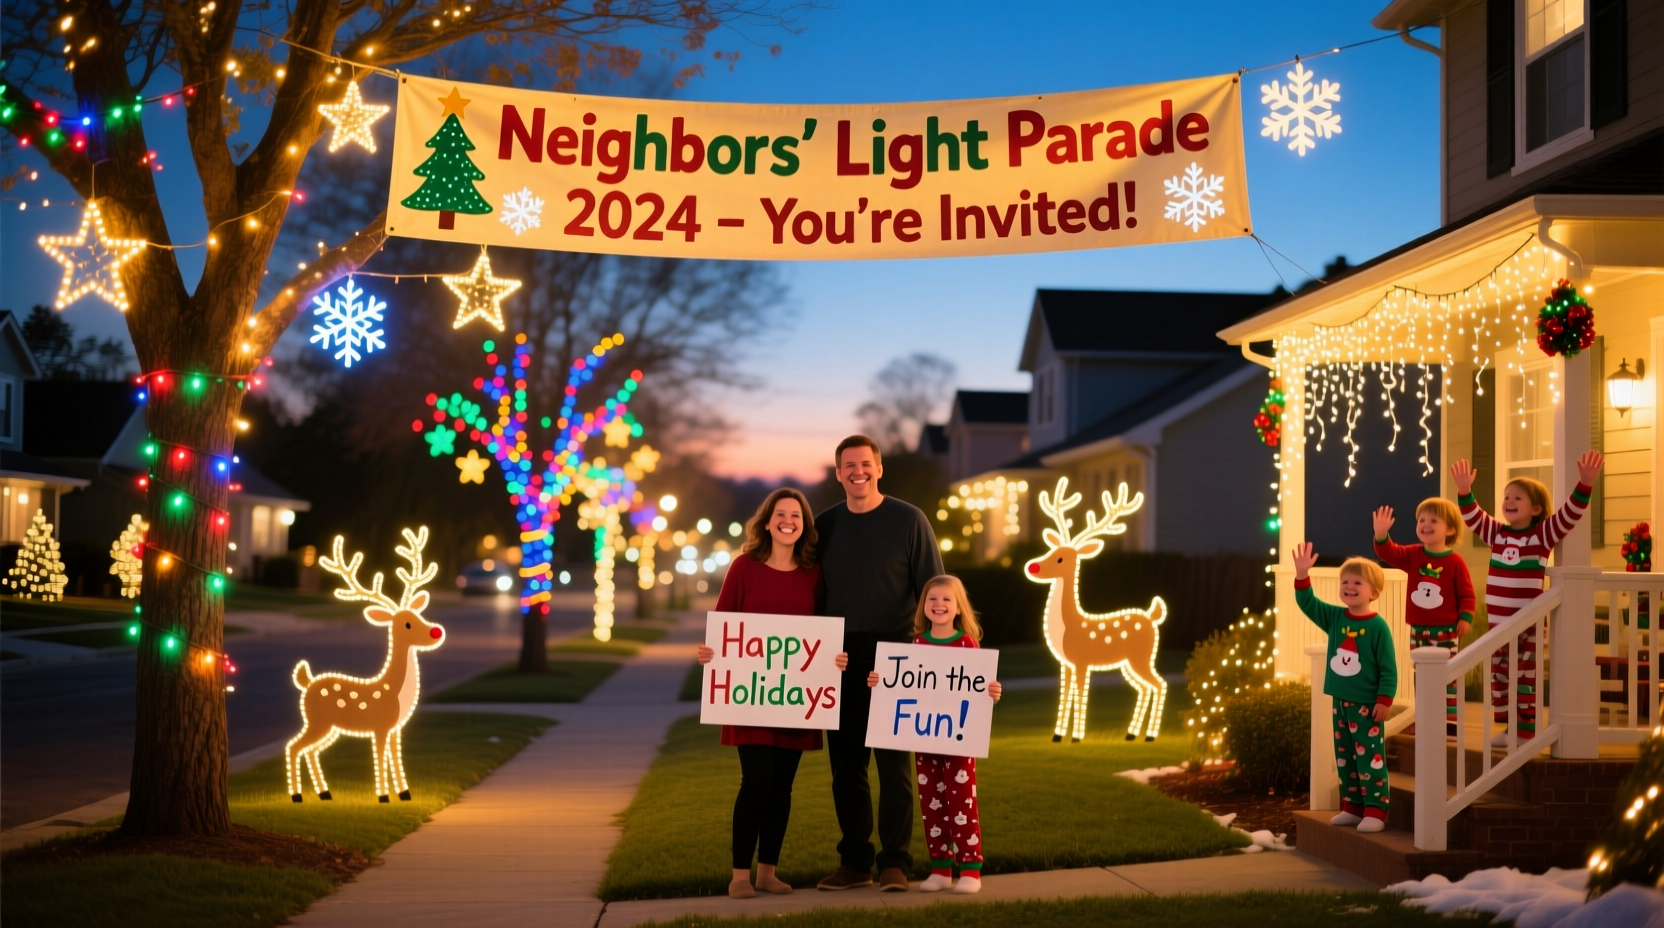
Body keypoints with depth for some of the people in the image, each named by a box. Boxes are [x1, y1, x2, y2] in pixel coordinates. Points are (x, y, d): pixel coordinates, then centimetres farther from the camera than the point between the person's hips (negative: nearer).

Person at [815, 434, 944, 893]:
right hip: (839, 661, 3)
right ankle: (854, 862, 15)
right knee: (845, 765, 6)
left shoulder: (909, 520, -1)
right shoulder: (824, 525, 8)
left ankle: (895, 862, 6)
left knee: (894, 765, -1)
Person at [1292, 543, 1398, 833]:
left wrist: (1384, 700, -16)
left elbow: (1388, 668, -12)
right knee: (1344, 758, 12)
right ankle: (1353, 807, 21)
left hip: (1366, 704, -7)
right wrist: (1302, 575, -13)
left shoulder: (1378, 626, -12)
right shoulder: (1334, 618, 4)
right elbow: (1308, 603, 1)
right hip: (1339, 702, 7)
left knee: (1369, 757, -4)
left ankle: (1375, 810, 1)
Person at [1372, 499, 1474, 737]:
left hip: (1445, 630, -4)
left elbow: (1466, 593, -7)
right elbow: (1389, 553, -10)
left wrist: (1465, 617, -18)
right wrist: (1381, 535, -28)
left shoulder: (1455, 561, -9)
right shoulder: (1412, 555, 2)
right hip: (1418, 629, 4)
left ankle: (1450, 722, 6)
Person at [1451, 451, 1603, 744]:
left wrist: (1585, 484, -30)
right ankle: (1510, 728, 20)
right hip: (1497, 621, 5)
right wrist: (1464, 490, -14)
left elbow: (1570, 515, -16)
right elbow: (1472, 517, 3)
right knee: (1499, 676, 10)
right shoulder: (1496, 532, 8)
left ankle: (1527, 732, 7)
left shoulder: (1543, 534, -4)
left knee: (1525, 677, 1)